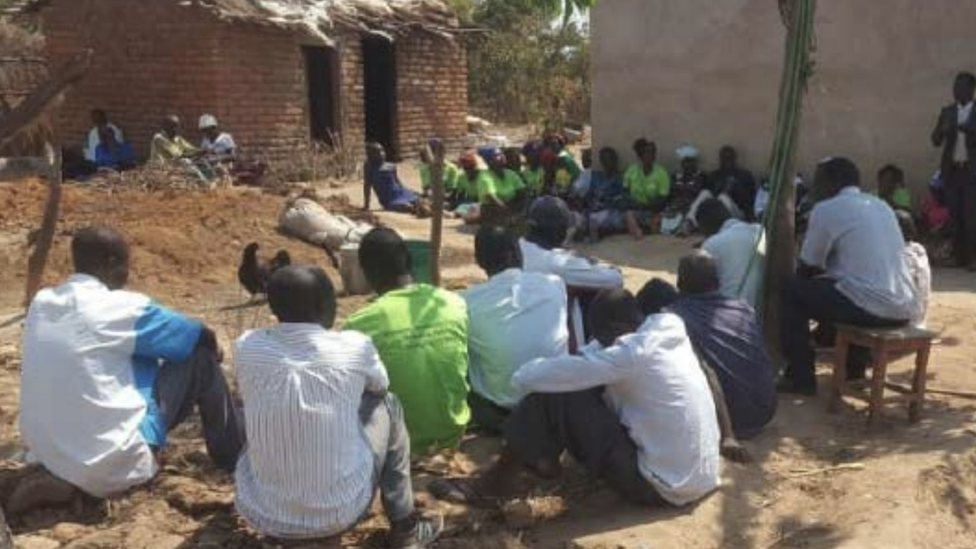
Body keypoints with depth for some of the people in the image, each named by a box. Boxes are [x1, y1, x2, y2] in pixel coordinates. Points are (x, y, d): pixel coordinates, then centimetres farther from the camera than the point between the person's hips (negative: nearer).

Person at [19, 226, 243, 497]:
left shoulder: (40, 303, 4)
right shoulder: (122, 307, -14)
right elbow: (204, 336, -1)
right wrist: (211, 351, 22)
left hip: (47, 460, 7)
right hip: (116, 467, -7)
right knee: (201, 357, 3)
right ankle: (235, 459, 18)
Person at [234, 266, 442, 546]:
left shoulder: (248, 347, -8)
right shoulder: (355, 347, -12)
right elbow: (379, 386, 11)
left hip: (262, 515, 3)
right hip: (340, 514, -2)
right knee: (387, 404, 18)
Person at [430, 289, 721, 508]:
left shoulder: (632, 353, -20)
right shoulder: (667, 336, 3)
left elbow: (526, 377, -19)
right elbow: (594, 361, 19)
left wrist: (525, 374, 1)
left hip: (662, 487, -9)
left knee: (556, 395, -10)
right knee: (598, 388, 14)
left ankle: (499, 480, 6)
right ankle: (542, 455, 26)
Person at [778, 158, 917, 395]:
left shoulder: (826, 209, -1)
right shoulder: (881, 205, 21)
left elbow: (807, 269, 6)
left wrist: (796, 281, 26)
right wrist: (823, 269, 37)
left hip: (868, 307, -8)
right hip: (903, 309, 8)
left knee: (792, 289, 9)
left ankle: (800, 377, 11)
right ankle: (854, 366, 38)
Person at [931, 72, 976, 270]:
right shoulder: (947, 112, 11)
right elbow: (936, 141, 5)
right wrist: (944, 130, -16)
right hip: (952, 169, 3)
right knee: (956, 215, 3)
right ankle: (960, 256, 8)